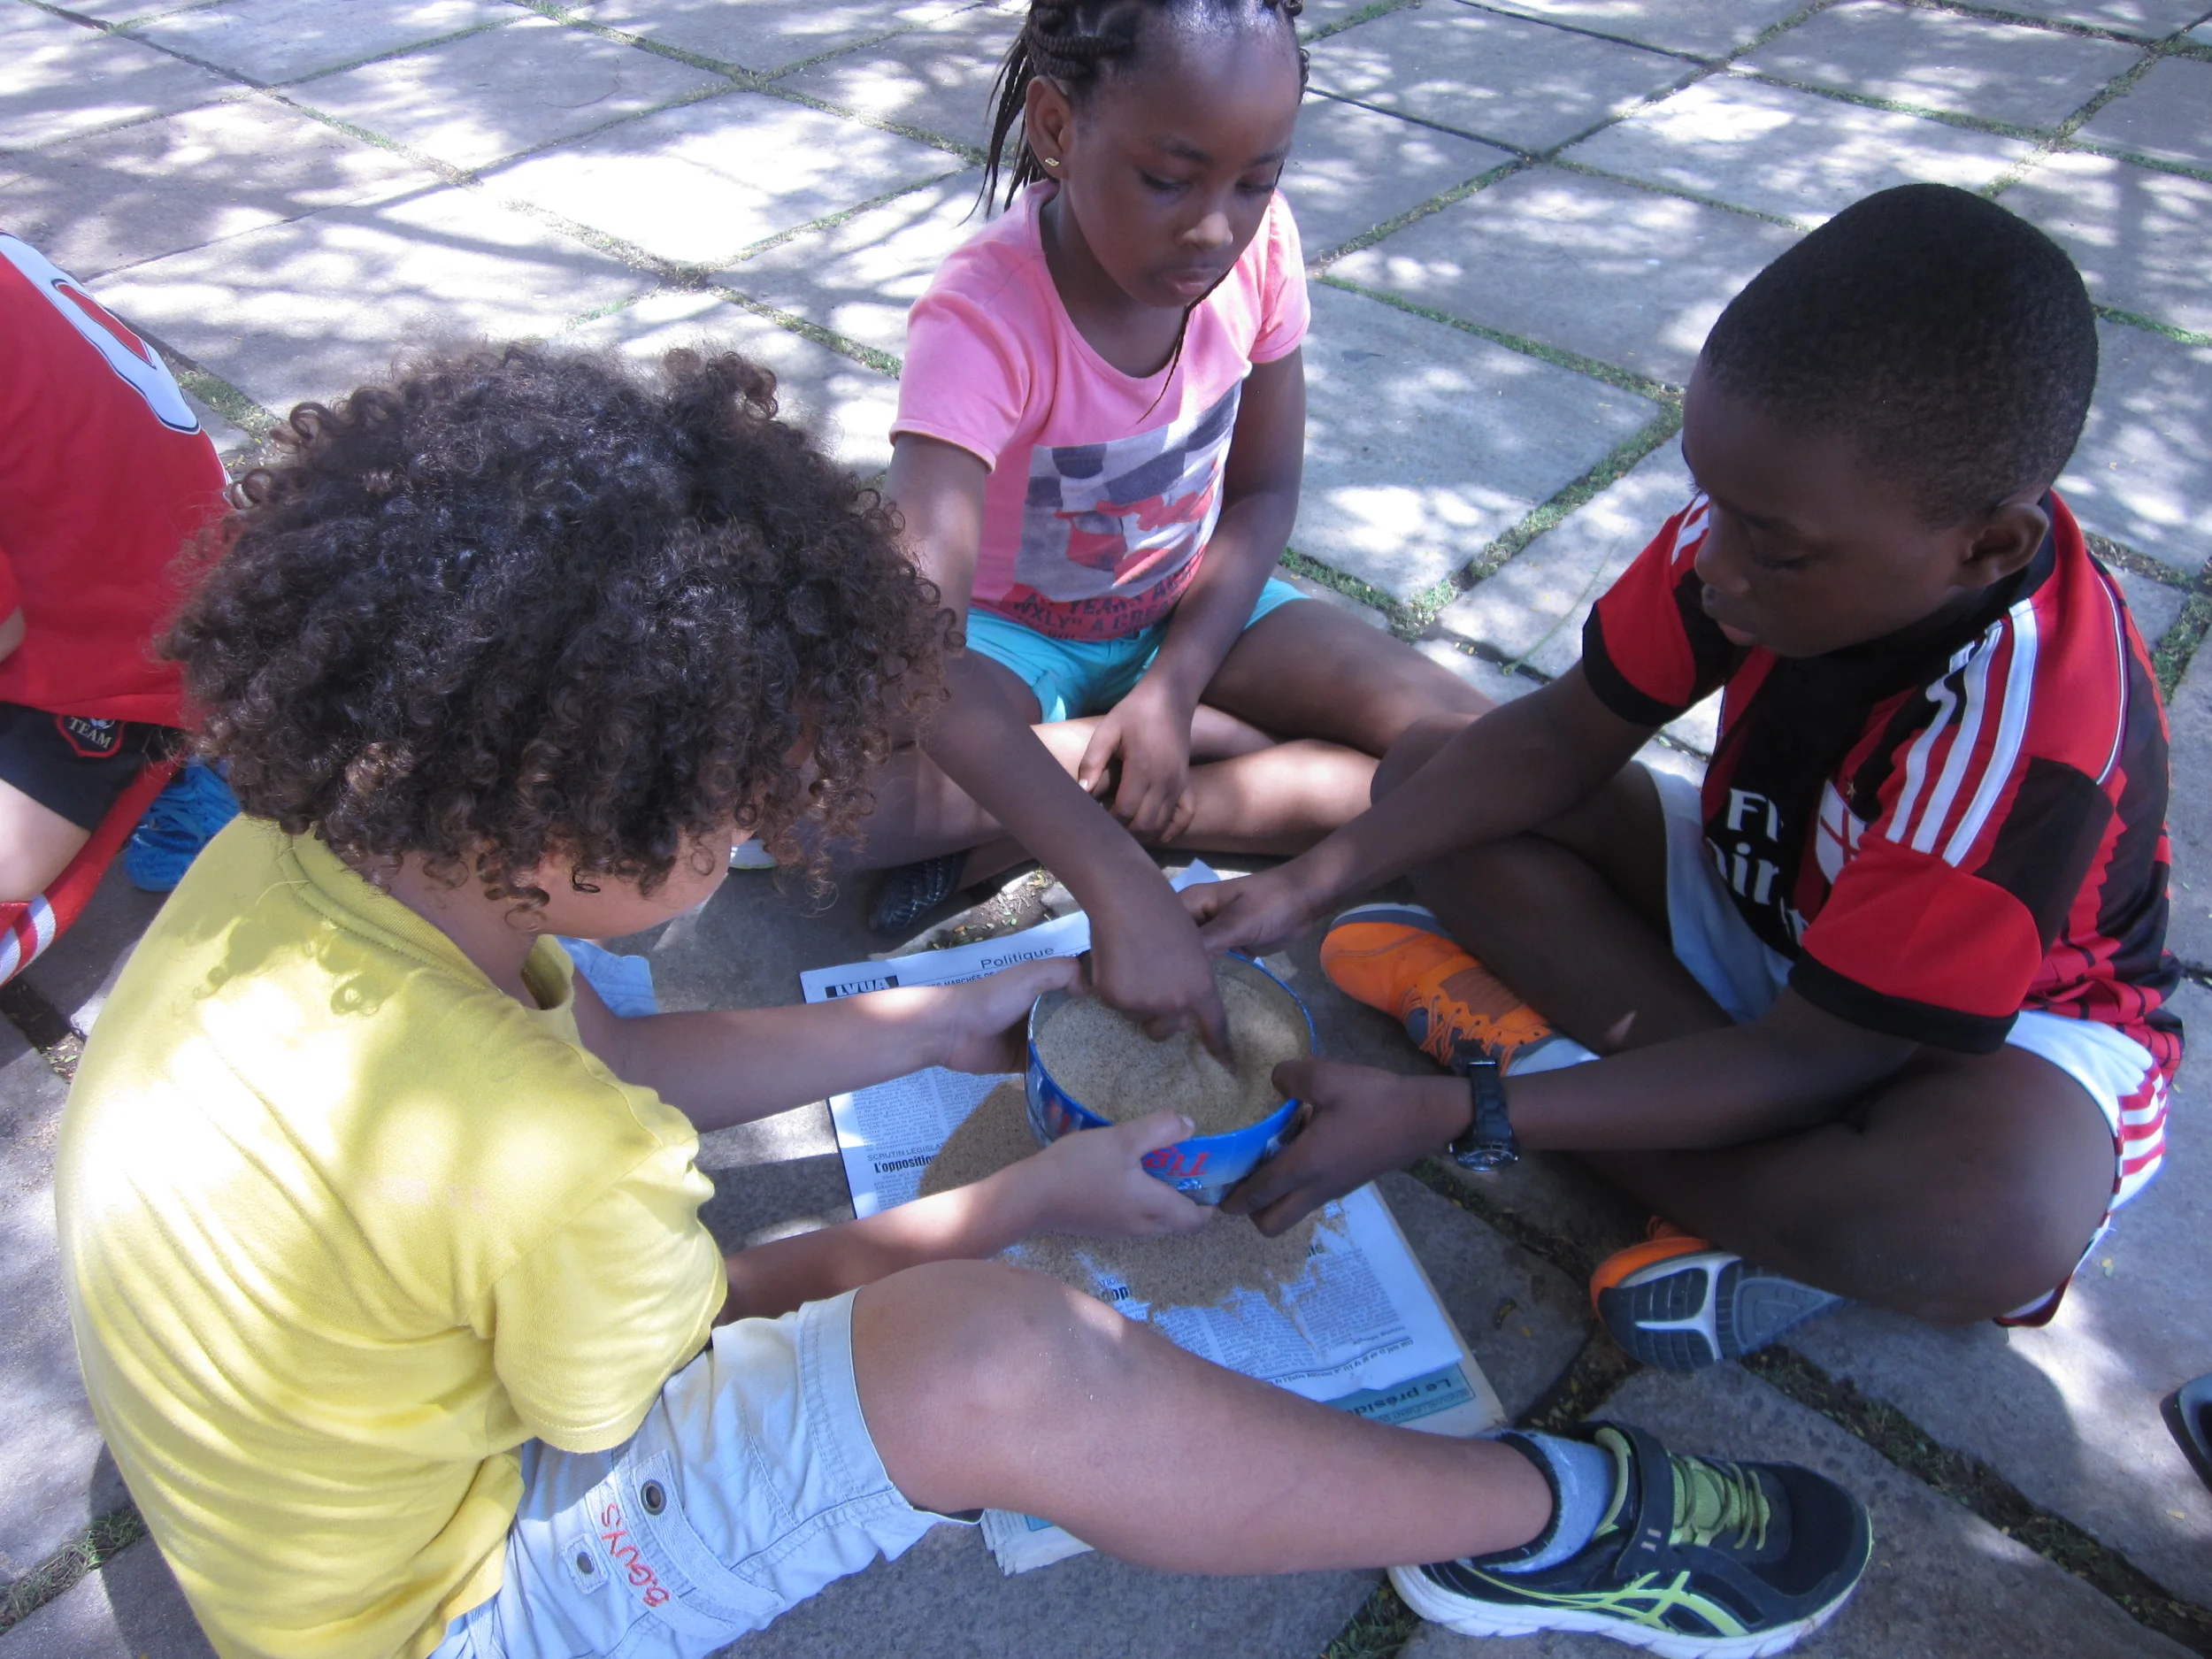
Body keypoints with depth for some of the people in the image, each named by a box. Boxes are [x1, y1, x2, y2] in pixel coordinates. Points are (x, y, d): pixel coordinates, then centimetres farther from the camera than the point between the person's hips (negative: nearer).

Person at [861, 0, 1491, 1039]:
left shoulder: (1257, 243, -16)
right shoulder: (982, 318, -31)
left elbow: (1263, 491, -4)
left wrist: (1171, 691, -21)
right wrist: (1120, 887, -52)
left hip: (1190, 609, 5)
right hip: (1011, 633, -4)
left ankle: (1000, 842, -18)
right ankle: (1231, 744, -16)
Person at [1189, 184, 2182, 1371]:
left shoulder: (2025, 742, -36)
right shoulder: (1769, 516, -20)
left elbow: (1799, 1068, -31)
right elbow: (1560, 739, -12)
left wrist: (1449, 1116, -36)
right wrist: (1306, 884, -23)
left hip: (2010, 1019, -6)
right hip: (1750, 907, 7)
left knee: (2005, 1218, -42)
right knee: (1428, 773, -11)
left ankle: (1541, 1043, -21)